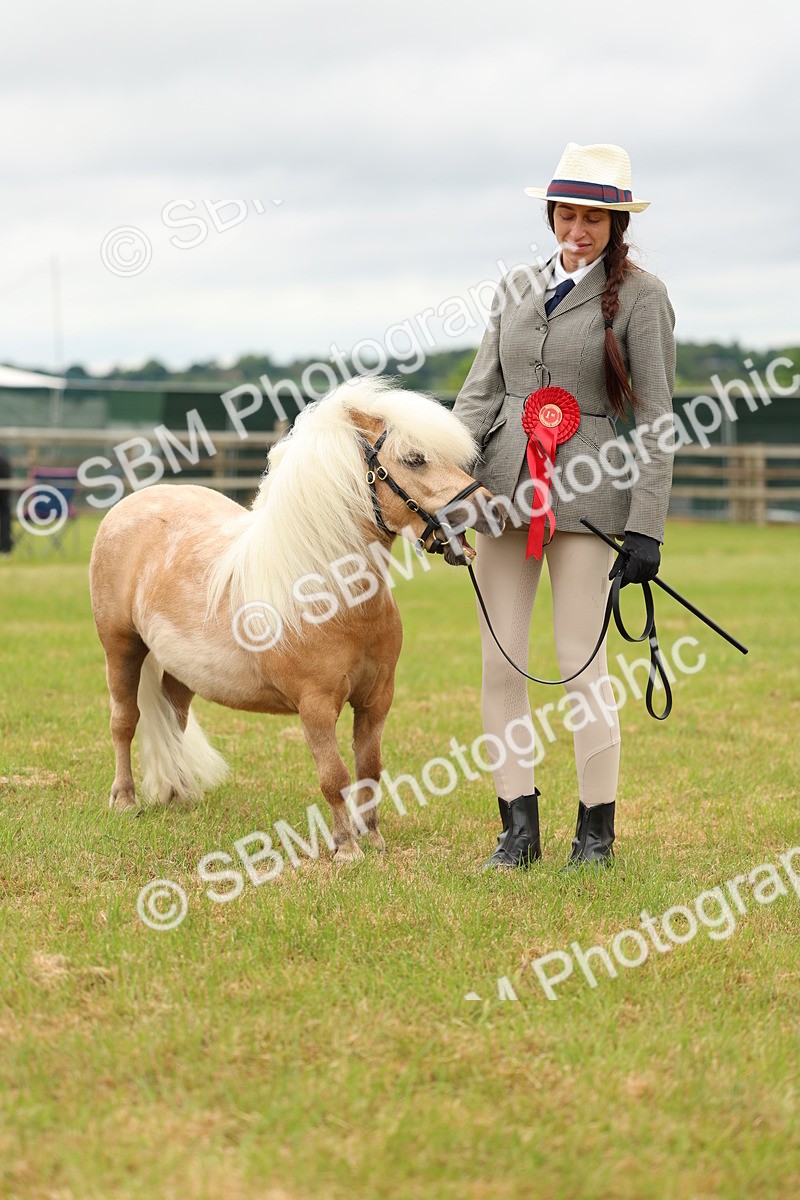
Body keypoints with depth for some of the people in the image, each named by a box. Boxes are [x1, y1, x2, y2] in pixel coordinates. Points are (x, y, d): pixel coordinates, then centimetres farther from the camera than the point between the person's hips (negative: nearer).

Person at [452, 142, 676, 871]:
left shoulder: (640, 297, -1)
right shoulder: (517, 289, 14)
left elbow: (656, 420, -3)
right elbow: (480, 393, 10)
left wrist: (646, 527, -9)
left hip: (585, 490, -5)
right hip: (504, 484, 5)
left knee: (581, 664, -5)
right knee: (500, 663, 3)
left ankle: (597, 831, 7)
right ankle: (519, 826, 11)